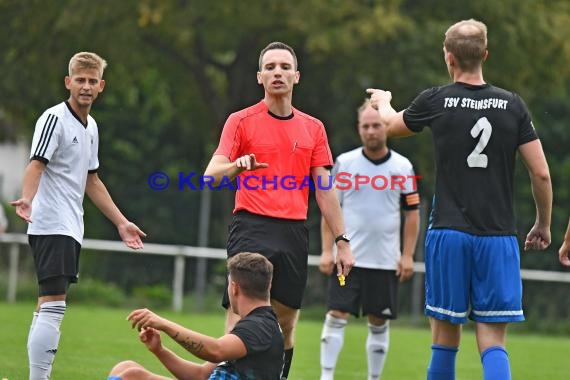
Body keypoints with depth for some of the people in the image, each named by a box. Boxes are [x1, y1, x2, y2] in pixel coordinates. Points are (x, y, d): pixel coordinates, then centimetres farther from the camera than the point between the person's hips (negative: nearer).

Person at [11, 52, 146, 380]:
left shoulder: (91, 127, 17)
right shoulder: (55, 118, -9)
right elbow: (36, 164, -22)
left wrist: (121, 222, 28)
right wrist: (28, 197, -42)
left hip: (71, 229, 9)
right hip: (50, 226, -9)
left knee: (49, 308, 9)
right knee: (52, 306, -17)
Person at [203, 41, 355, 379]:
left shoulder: (313, 128, 13)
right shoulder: (241, 121, 2)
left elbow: (325, 189, 12)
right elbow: (212, 174, -7)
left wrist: (342, 241, 6)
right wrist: (236, 166, -30)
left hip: (294, 233, 4)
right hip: (252, 227, -4)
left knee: (286, 322, 7)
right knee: (241, 318, -12)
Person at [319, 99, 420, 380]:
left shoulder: (402, 167, 3)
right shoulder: (344, 163, 2)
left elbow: (412, 212, 6)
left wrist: (407, 256, -1)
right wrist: (327, 251, -3)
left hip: (386, 261, 1)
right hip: (347, 258, -1)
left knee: (379, 323, 5)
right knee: (336, 317, -9)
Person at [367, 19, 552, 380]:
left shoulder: (435, 101, -1)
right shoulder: (512, 105, 1)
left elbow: (390, 125, 21)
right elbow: (541, 174, 0)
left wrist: (382, 101, 43)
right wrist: (543, 225, 15)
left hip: (449, 232, 0)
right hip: (499, 236, 1)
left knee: (446, 334, 10)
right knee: (493, 340, -2)